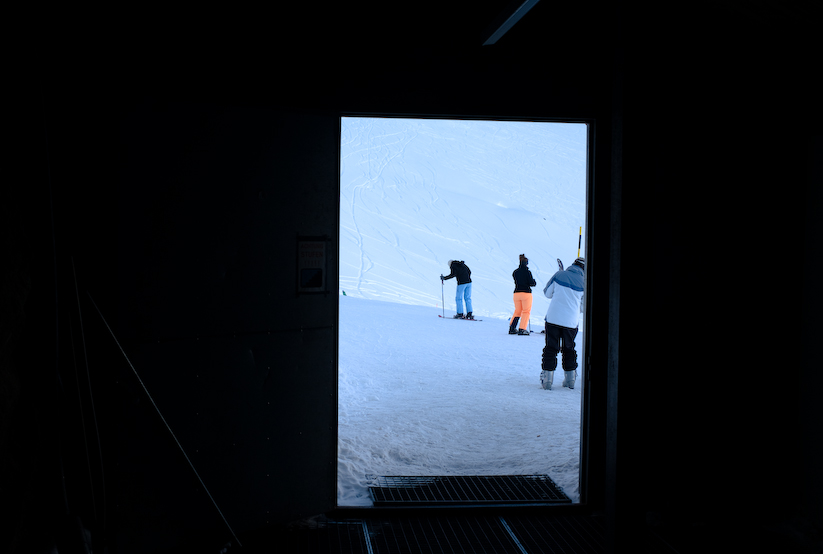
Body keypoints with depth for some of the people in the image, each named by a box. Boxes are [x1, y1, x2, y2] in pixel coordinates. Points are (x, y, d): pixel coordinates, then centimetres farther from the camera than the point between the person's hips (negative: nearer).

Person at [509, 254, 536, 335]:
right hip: (526, 293, -5)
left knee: (517, 311, 17)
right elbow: (532, 283, -9)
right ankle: (522, 329, -2)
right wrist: (534, 282, 11)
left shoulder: (515, 272, 5)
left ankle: (512, 328, 9)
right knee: (526, 311, 6)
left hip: (516, 293, 5)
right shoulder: (527, 272, -9)